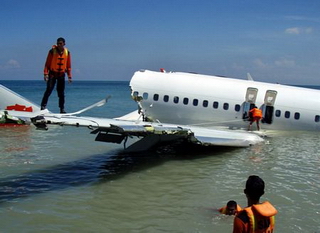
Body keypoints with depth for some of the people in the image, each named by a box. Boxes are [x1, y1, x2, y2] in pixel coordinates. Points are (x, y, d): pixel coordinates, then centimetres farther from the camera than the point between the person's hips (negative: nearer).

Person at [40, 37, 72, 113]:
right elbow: (47, 63, -6)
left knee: (61, 93, 7)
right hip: (52, 73, -3)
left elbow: (69, 66, 9)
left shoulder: (67, 52, 3)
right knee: (48, 91, -10)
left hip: (61, 74, 3)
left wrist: (69, 76, 6)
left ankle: (62, 109, 13)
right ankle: (43, 106, -7)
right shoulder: (52, 51, -6)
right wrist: (46, 74, -14)